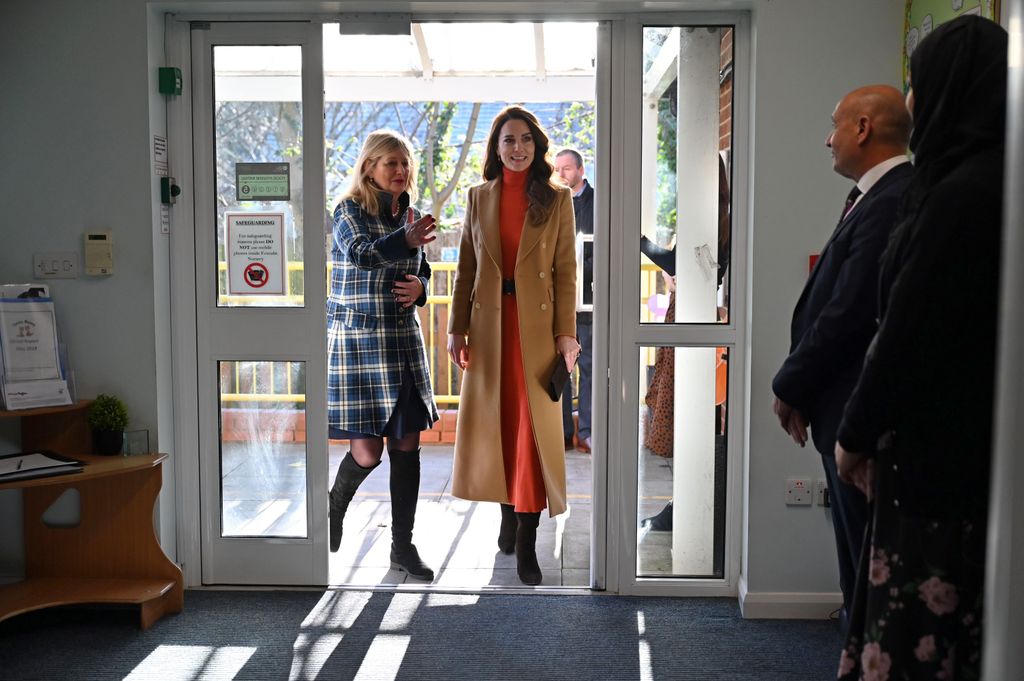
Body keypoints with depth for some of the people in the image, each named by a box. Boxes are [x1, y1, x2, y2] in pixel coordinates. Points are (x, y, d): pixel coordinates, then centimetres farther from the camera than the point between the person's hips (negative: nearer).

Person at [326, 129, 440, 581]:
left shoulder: (410, 215, 11)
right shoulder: (350, 210, -7)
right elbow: (361, 254, -26)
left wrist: (419, 288, -3)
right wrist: (405, 240, -45)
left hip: (403, 340, 6)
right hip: (358, 338, -5)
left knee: (407, 445, 4)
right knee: (367, 450, -6)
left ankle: (403, 545, 15)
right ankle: (334, 509, 27)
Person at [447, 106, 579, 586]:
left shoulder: (557, 199, 1)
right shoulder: (478, 198, 7)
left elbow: (566, 271, -2)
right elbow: (465, 269, 7)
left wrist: (566, 333, -9)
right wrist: (457, 328, 0)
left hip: (536, 325, -2)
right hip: (488, 325, 3)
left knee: (533, 427, -3)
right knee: (495, 423, 8)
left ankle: (526, 543, 1)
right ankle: (508, 514, 26)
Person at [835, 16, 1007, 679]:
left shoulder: (964, 193, -20)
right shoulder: (992, 180, 9)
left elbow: (910, 332, -19)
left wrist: (855, 435, -6)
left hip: (940, 449, -9)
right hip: (979, 443, 9)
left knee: (917, 627, 2)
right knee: (961, 620, 17)